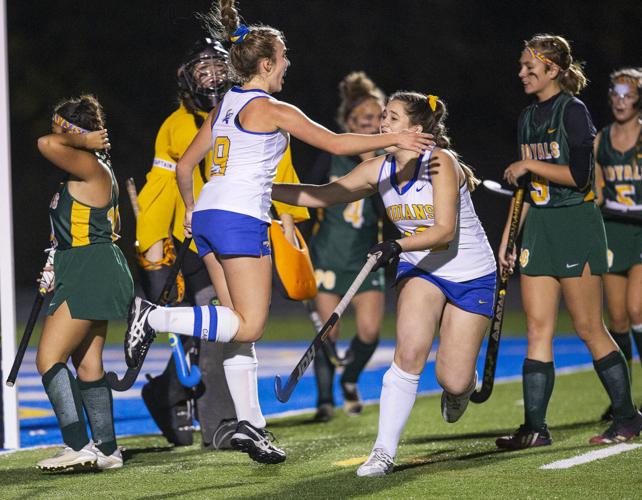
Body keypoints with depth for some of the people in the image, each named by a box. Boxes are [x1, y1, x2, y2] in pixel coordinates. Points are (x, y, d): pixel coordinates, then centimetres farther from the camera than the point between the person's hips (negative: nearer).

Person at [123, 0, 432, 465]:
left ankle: (250, 423, 4)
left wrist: (191, 210, 34)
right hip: (242, 221, -9)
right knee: (249, 325, -9)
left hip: (207, 216, 9)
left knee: (243, 327, 8)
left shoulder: (223, 107, 16)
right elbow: (337, 143, -7)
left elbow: (184, 166, 20)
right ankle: (154, 317, -17)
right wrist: (395, 138, 1)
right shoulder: (272, 110, -5)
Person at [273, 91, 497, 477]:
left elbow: (445, 230, -26)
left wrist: (398, 246, -41)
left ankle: (465, 383, 36)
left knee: (453, 382, -4)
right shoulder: (379, 170, -4)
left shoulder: (440, 162, -21)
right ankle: (385, 451, -17)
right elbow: (321, 195, 0)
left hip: (471, 275, -4)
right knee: (410, 352, -22)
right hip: (421, 270, 4)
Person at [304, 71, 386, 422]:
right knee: (329, 331, -5)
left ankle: (350, 380, 20)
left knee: (370, 330, -9)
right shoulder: (332, 156, -6)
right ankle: (325, 399, 11)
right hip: (327, 255, -2)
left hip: (365, 256, 2)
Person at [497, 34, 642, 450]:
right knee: (537, 327, 1)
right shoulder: (528, 118, 14)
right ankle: (535, 427, 0)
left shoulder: (573, 111, -10)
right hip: (539, 228, 7)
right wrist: (508, 237, 17)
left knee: (589, 327, -3)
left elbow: (579, 175, -19)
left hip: (576, 227, -7)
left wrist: (529, 165, -13)